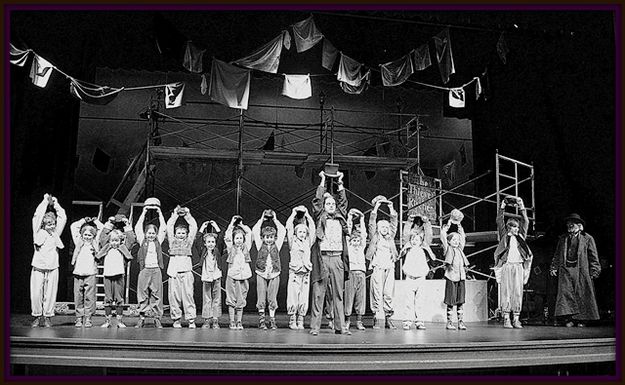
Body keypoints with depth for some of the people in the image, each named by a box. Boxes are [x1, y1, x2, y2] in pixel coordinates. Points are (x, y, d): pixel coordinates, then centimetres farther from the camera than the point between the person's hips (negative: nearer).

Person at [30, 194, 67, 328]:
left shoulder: (56, 233, 11)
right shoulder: (38, 232, 5)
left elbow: (63, 218, 8)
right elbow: (37, 216, -2)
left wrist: (55, 203, 10)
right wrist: (45, 201, 3)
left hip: (52, 268, 2)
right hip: (38, 267, -1)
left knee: (50, 294, 0)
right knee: (36, 294, -3)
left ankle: (48, 317, 10)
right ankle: (36, 316, 12)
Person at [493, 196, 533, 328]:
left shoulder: (520, 236, 17)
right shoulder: (504, 236, 9)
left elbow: (525, 222, 15)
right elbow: (499, 221, 4)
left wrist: (522, 207, 9)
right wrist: (502, 206, 1)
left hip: (518, 267, 3)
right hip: (506, 266, -3)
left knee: (518, 292, 1)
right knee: (506, 292, -4)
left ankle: (516, 319, 4)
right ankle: (506, 319, -3)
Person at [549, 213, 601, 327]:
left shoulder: (587, 238, 6)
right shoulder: (562, 238, 17)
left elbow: (593, 257, 5)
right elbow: (557, 255, 20)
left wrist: (594, 271, -2)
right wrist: (554, 267, 10)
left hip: (581, 271, -2)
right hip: (565, 270, 3)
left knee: (582, 295, -2)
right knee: (566, 292, -8)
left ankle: (581, 319, 6)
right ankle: (569, 318, -6)